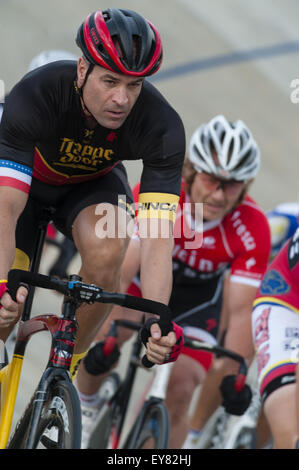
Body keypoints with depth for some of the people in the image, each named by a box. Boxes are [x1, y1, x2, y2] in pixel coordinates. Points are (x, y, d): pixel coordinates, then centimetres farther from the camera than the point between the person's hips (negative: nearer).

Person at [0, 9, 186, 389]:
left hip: (92, 184, 1)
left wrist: (157, 321, -54)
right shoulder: (34, 96, -38)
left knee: (106, 251, -32)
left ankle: (65, 366, -8)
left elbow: (157, 236, -38)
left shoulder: (161, 126, -34)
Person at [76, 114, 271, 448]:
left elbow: (241, 312, -27)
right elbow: (120, 273, -34)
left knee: (180, 391, -13)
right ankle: (85, 412, 9)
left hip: (198, 297, 0)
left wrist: (231, 378, -32)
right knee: (97, 351, -23)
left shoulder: (252, 229, -31)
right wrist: (104, 340, -41)